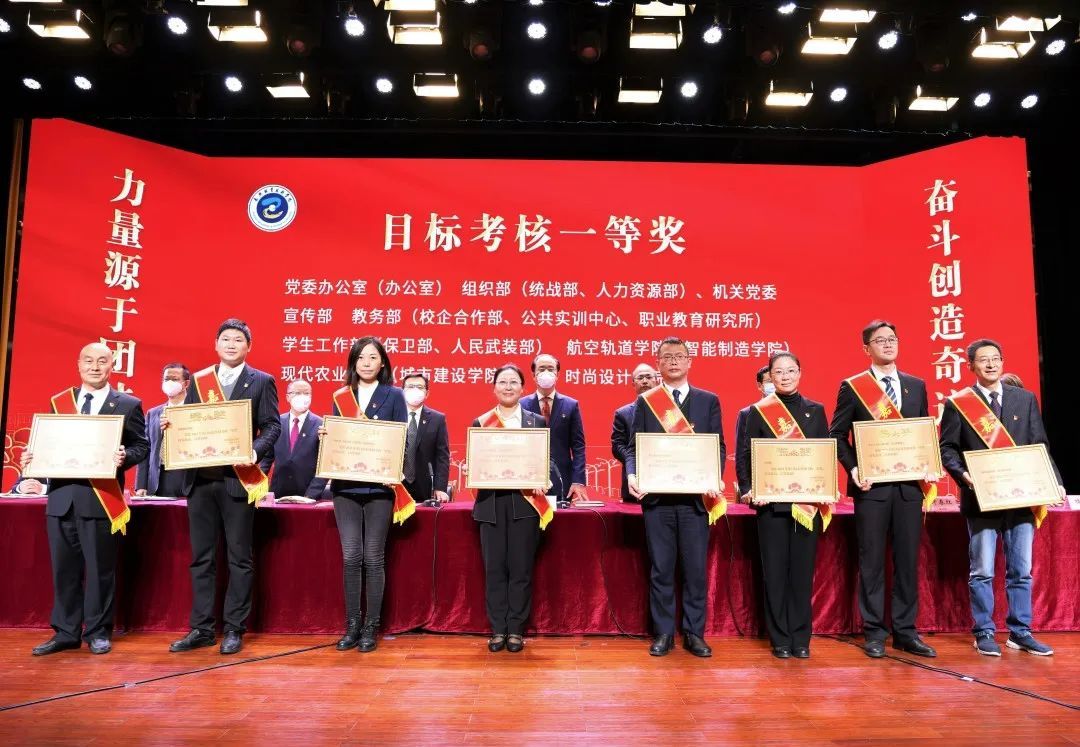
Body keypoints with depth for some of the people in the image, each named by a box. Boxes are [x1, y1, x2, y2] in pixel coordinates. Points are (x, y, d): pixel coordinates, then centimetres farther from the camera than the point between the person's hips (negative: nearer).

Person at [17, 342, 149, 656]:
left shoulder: (128, 404, 2)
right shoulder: (59, 402, 13)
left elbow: (142, 446, 0)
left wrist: (124, 457, -20)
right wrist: (32, 459, -6)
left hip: (102, 497, -4)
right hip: (62, 495, 4)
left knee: (100, 568, 4)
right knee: (64, 569, 10)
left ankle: (98, 632, 17)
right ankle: (66, 632, 23)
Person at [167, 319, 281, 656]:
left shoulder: (261, 382, 3)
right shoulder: (199, 380, 13)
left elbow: (272, 425, -4)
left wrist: (256, 452, -21)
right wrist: (171, 423, -8)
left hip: (238, 479, -4)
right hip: (200, 478, 4)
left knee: (239, 558, 4)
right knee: (201, 557, 10)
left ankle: (234, 629, 14)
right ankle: (202, 629, 20)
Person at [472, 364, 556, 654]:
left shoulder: (537, 422, 8)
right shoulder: (480, 423, 10)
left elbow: (548, 461, 5)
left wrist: (543, 480, -15)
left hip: (525, 502, -1)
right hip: (491, 503, 1)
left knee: (521, 569, 4)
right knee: (494, 568, 4)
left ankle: (516, 630, 15)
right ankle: (498, 630, 15)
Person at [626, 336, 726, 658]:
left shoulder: (709, 401, 8)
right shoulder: (645, 401, 8)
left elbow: (718, 447, 5)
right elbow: (634, 447, 5)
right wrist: (632, 475, -14)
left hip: (695, 496, 0)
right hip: (657, 497, 0)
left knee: (695, 569, 6)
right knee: (661, 569, 8)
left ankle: (694, 633, 20)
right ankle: (663, 633, 20)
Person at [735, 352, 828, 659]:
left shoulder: (816, 410, 10)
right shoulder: (758, 412, 3)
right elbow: (743, 455, 0)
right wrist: (748, 490, -12)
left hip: (808, 502, 2)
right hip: (772, 503, -2)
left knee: (803, 570, 6)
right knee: (775, 571, 3)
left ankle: (801, 639, 18)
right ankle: (780, 639, 14)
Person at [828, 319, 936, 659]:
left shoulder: (916, 385, 12)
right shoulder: (852, 387, 1)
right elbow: (837, 434, 0)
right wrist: (853, 469, -13)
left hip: (909, 485, 3)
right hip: (871, 485, -3)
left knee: (908, 559, 8)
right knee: (872, 561, 3)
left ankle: (906, 631, 20)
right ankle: (874, 632, 13)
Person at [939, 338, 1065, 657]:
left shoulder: (1025, 399, 10)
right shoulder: (957, 403, 1)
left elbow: (1039, 446, 9)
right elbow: (947, 449, -1)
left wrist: (1055, 481, -2)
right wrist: (963, 474, -17)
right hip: (981, 498, -3)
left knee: (1021, 570, 10)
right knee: (982, 572, 3)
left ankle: (1020, 633, 22)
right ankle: (984, 634, 13)